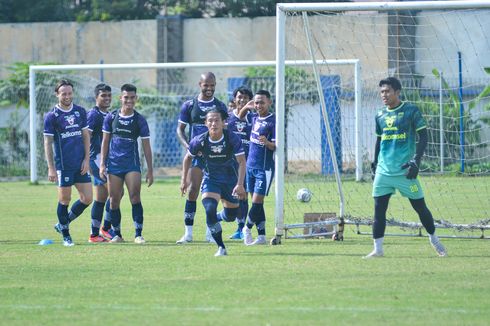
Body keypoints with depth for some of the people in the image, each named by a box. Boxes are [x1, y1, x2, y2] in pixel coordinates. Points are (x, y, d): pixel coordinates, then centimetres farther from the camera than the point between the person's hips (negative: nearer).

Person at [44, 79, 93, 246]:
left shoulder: (80, 112, 8)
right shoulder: (51, 116, -5)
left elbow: (86, 136, 12)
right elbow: (48, 143, -5)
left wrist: (86, 159, 3)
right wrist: (51, 168, -10)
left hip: (81, 164, 5)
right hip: (63, 165, -5)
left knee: (87, 199, 2)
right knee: (64, 200, 0)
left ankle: (62, 225, 20)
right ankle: (65, 235, 14)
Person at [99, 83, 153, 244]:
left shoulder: (139, 120, 0)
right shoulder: (111, 117, 3)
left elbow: (146, 146, 3)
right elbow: (105, 142, 8)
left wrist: (150, 170, 0)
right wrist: (102, 164, 1)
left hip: (132, 164, -2)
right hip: (114, 164, 2)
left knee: (135, 198, -12)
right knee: (114, 201, 2)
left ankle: (138, 234, -10)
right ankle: (117, 235, 13)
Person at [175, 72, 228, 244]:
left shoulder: (220, 106, 7)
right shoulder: (189, 105, 4)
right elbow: (180, 129, 6)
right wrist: (187, 145, -10)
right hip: (196, 153, -1)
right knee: (192, 190, -11)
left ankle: (210, 232, 11)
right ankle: (188, 233, -8)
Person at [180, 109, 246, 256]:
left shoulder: (232, 139, -21)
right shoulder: (199, 141, -17)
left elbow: (242, 162, -20)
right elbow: (188, 157, 2)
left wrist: (240, 185, -31)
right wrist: (184, 180, 4)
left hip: (231, 180, 1)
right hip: (210, 180, -1)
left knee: (231, 216, 12)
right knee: (210, 209, -24)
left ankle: (215, 218, 50)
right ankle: (221, 248, -13)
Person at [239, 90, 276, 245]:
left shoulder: (273, 121, -12)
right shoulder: (255, 118, 9)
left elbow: (276, 146, -15)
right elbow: (240, 116, 30)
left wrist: (267, 142, -36)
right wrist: (246, 107, 9)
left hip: (264, 168, -7)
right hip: (251, 166, 7)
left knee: (257, 202, -8)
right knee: (256, 203, 7)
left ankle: (247, 228, 11)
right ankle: (261, 236, 11)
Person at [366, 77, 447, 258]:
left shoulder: (411, 111, -4)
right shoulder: (380, 115, 11)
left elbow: (423, 137, -6)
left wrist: (416, 161, -15)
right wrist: (375, 164, 19)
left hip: (404, 171, -4)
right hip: (383, 171, 4)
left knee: (420, 206, 4)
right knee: (379, 208, -3)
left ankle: (434, 239, 23)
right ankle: (378, 249, 0)